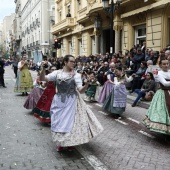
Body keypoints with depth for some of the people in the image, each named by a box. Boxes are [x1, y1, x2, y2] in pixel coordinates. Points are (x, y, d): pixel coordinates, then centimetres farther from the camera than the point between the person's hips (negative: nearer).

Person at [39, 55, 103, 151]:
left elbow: (81, 90, -14)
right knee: (58, 122, 10)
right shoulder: (57, 73, -2)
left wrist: (87, 83, -33)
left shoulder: (76, 75, -8)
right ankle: (60, 143, 31)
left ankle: (70, 142, 29)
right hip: (59, 102, 2)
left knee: (69, 122, 4)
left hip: (71, 102, -2)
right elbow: (43, 78, -3)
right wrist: (44, 69, -21)